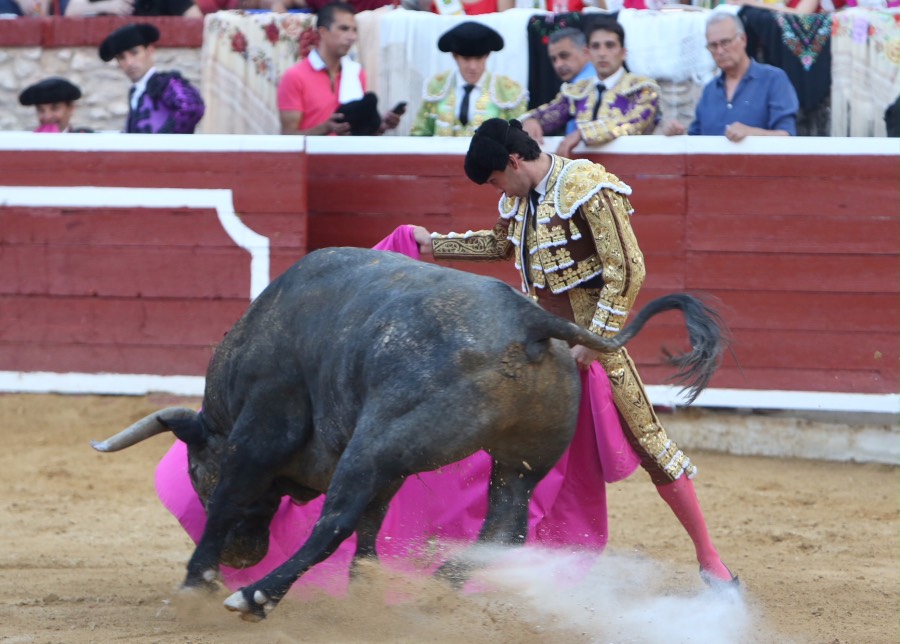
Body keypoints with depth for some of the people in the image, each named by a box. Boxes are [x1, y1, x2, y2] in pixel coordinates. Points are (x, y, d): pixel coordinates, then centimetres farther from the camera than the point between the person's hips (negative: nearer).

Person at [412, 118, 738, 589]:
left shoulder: (588, 190, -17)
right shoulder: (522, 197, 9)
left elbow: (627, 271, -19)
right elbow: (500, 244, 31)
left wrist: (596, 339, -20)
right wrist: (434, 244, 30)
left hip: (592, 337, -8)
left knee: (646, 440, -8)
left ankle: (709, 559, -2)